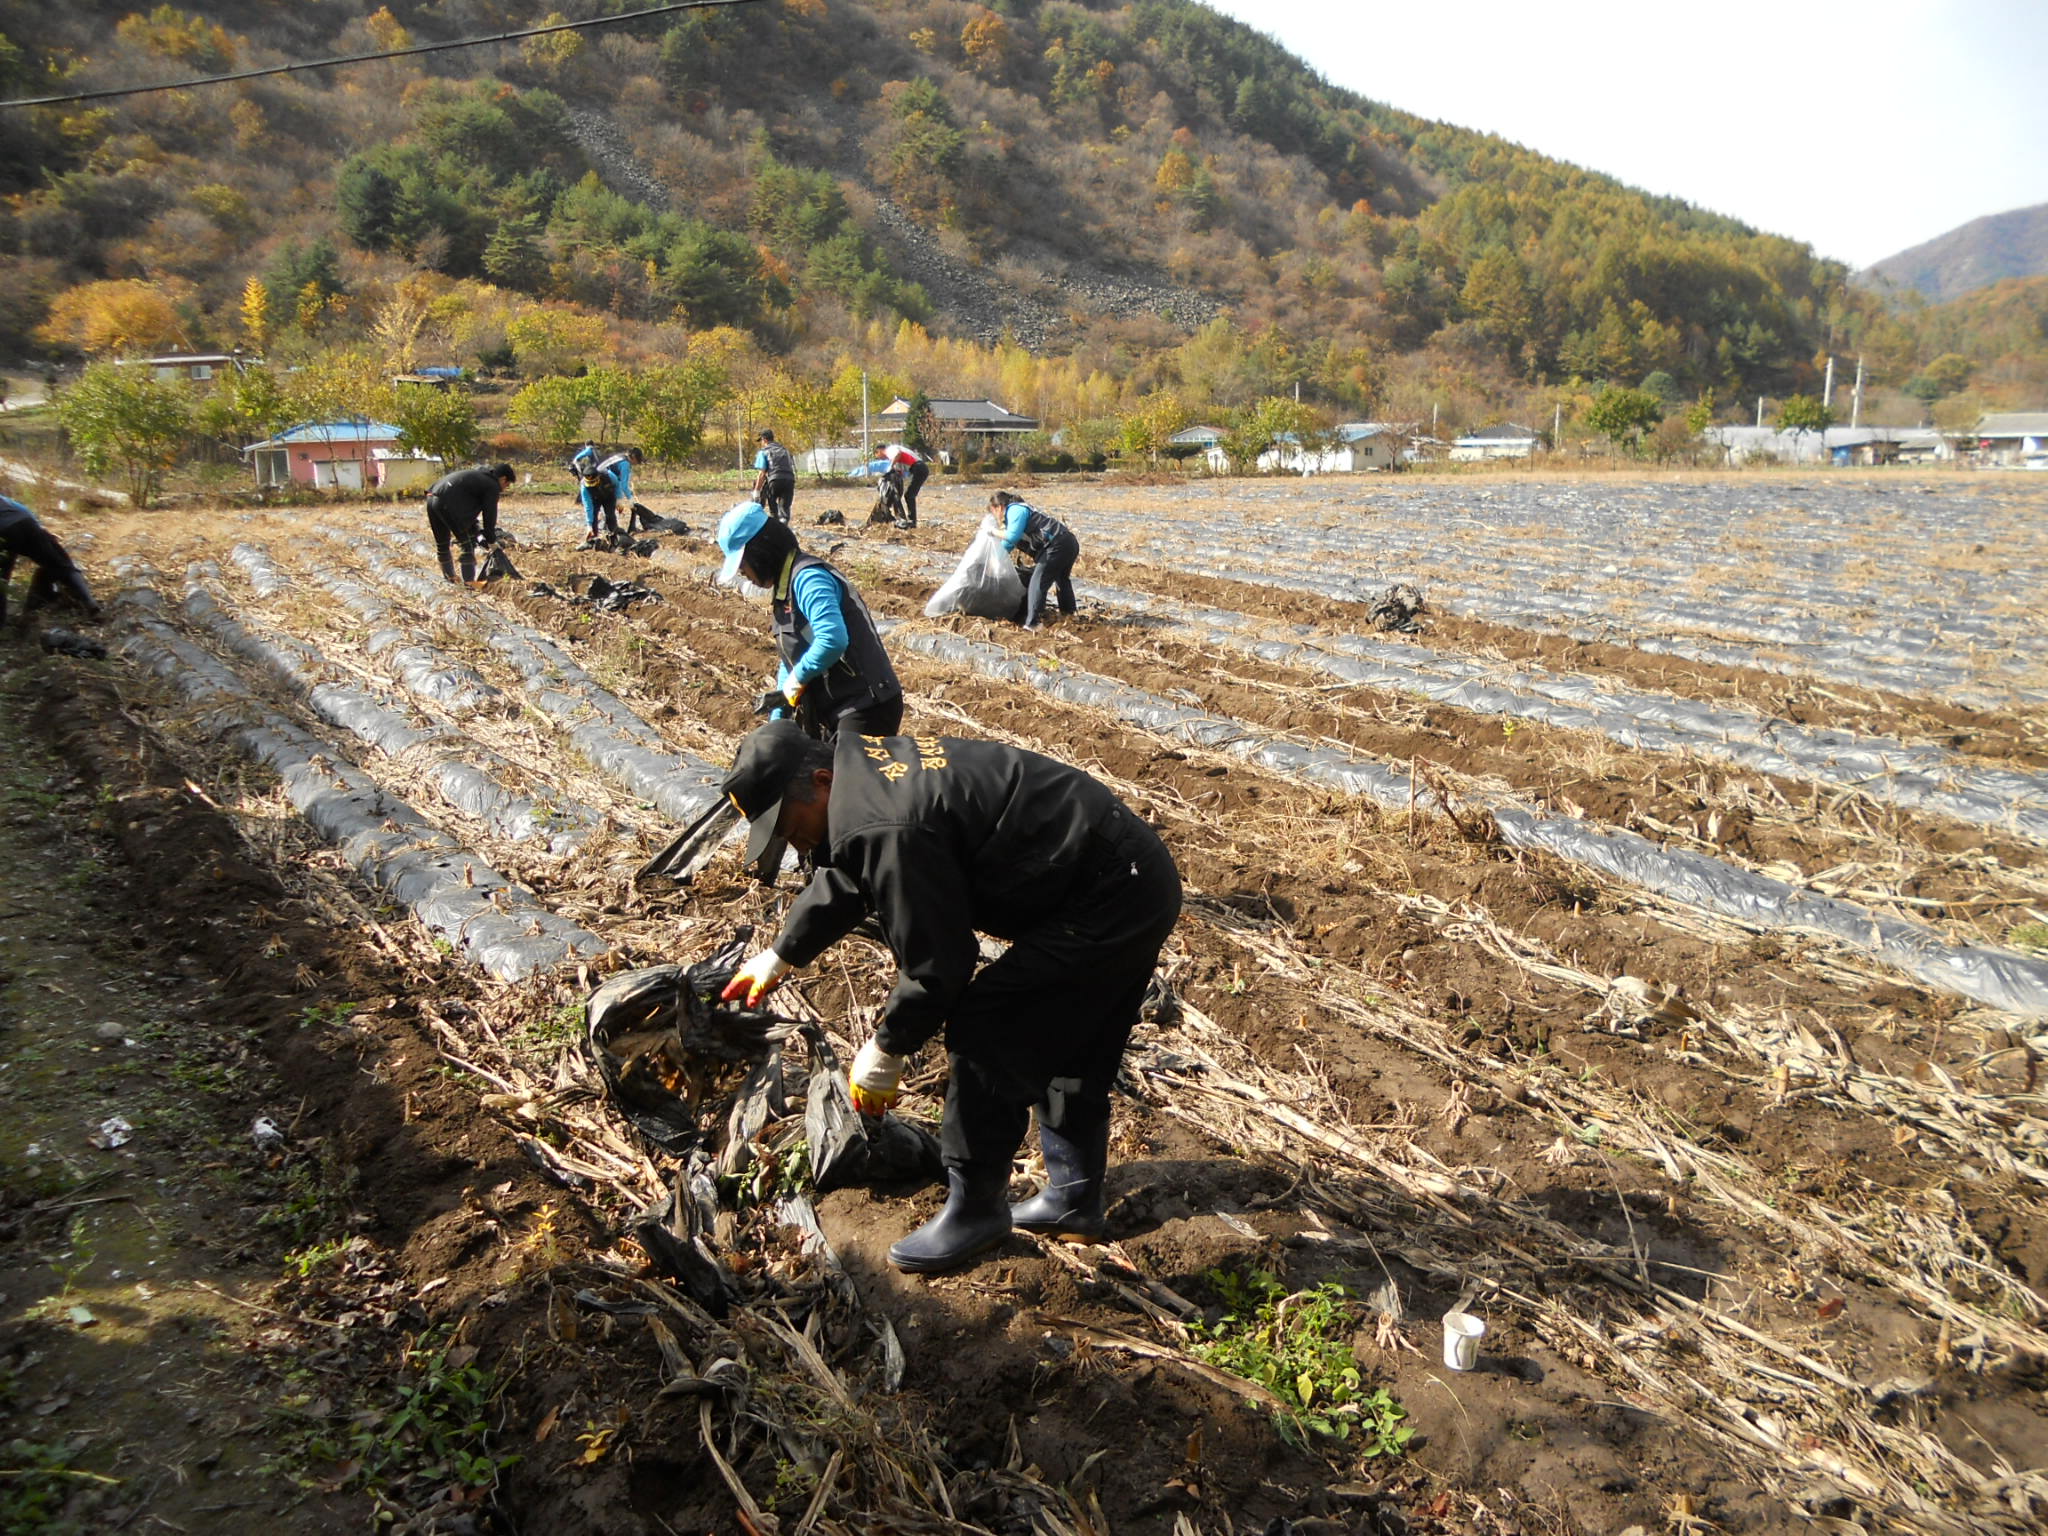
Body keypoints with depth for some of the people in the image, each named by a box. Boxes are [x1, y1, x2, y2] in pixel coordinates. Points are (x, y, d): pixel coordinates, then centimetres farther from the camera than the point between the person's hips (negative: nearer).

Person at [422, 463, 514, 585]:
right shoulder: (493, 487, 0)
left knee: (442, 543, 22)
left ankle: (449, 576, 39)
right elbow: (489, 515, 2)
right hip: (447, 503, -9)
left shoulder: (478, 476, 27)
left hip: (432, 497, 9)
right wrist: (491, 540, 13)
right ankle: (469, 581, 0)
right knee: (467, 543, 1)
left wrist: (478, 530, 30)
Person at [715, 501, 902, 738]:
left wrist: (795, 680, -16)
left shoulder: (807, 578, -16)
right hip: (832, 711, 10)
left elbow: (833, 640, -32)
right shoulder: (784, 586, 16)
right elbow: (790, 659, 24)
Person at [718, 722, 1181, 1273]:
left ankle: (975, 1210, 10)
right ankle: (1073, 1198, 35)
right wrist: (779, 956, 36)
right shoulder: (862, 763, 7)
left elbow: (937, 964, -18)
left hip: (1105, 907, -10)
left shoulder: (886, 829, -26)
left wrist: (885, 1051, -3)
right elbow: (840, 881, 25)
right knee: (1067, 1052, 21)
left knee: (983, 1036, -5)